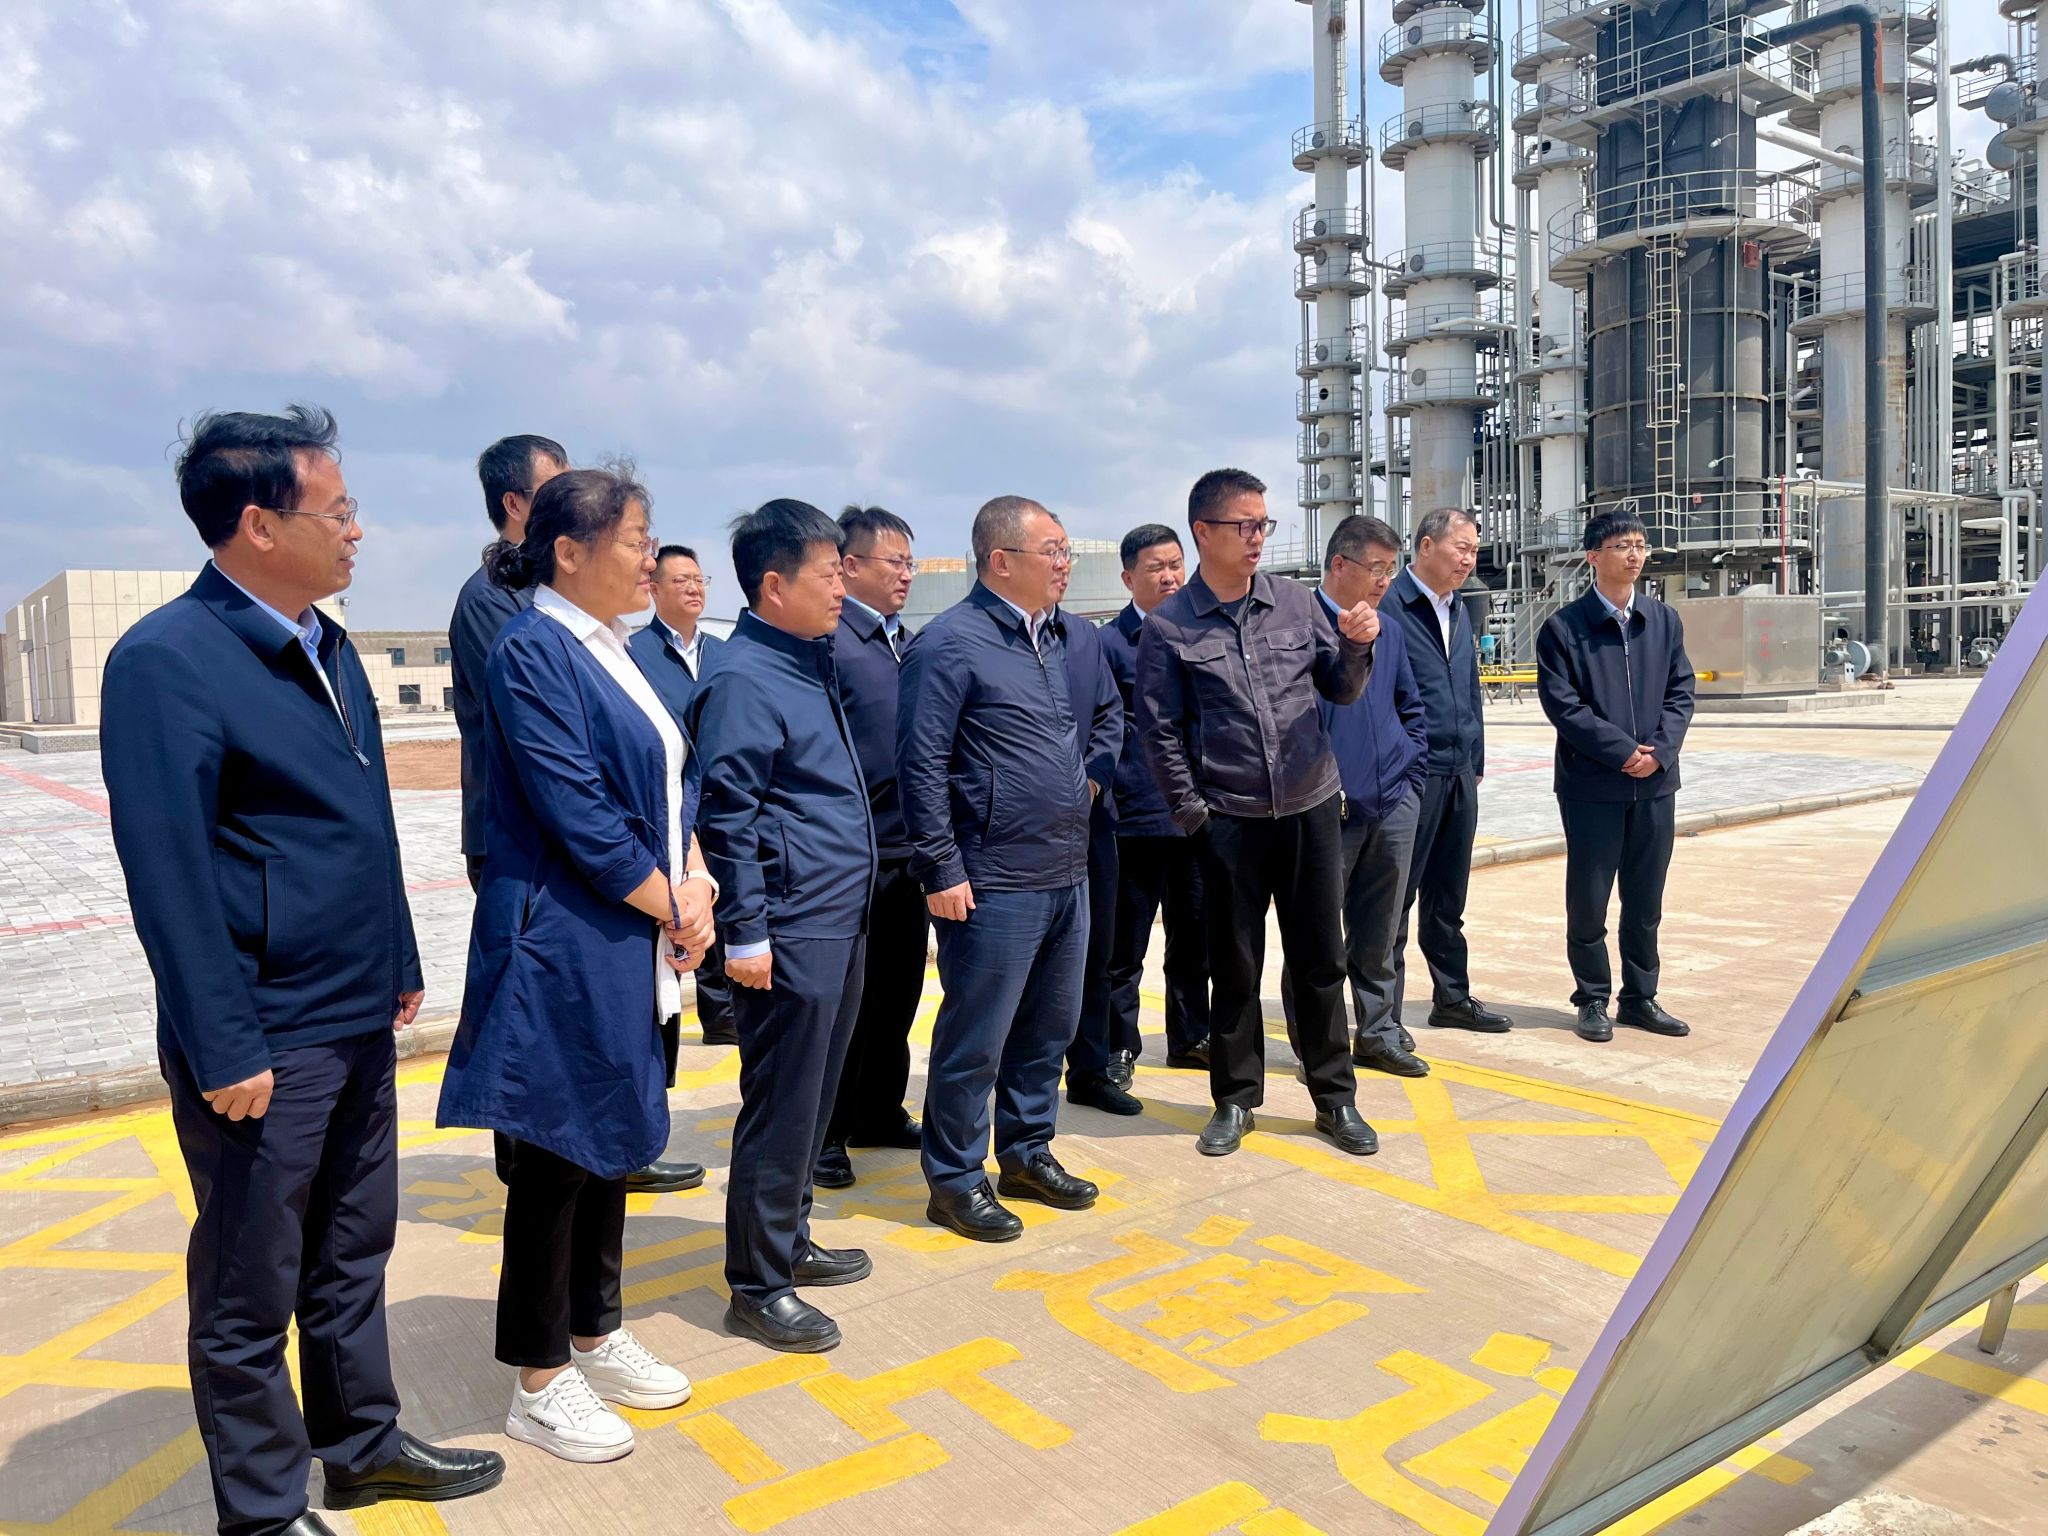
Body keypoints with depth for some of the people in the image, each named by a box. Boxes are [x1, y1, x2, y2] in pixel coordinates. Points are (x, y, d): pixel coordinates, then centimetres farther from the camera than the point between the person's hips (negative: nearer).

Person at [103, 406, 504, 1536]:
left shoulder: (327, 646, 9)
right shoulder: (166, 660, -17)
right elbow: (168, 874, -19)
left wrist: (398, 967, 14)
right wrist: (225, 1052, -19)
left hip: (358, 1022, 8)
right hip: (263, 1047, -8)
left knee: (353, 1256, 22)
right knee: (249, 1296, 10)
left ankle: (362, 1446, 40)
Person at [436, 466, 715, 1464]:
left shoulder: (610, 651, 12)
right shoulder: (533, 651, -15)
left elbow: (667, 783, 14)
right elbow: (577, 814, -20)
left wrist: (694, 880, -2)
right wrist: (673, 906, -11)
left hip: (635, 943, 9)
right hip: (567, 948, -9)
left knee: (614, 1139, 18)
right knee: (556, 1155, 4)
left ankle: (595, 1333, 35)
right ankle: (539, 1381, 21)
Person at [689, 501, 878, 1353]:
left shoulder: (811, 662, 13)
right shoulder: (743, 678, -15)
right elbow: (725, 815, -17)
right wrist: (746, 933, -17)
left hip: (842, 922, 9)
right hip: (791, 933, -9)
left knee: (814, 1097, 19)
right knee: (781, 1108, 1)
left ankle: (788, 1241, 35)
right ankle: (757, 1287, 15)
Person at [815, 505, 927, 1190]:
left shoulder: (913, 644, 14)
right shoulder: (824, 641, -12)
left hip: (908, 850, 8)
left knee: (897, 993, 17)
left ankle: (880, 1113, 33)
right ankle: (825, 1134, 18)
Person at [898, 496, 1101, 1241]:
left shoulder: (1053, 636, 12)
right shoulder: (950, 643, -12)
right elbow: (921, 765, -14)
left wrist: (1082, 787, 14)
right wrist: (942, 871, -15)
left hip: (1067, 874, 8)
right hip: (996, 882, -8)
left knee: (1049, 1028, 17)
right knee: (975, 1041, 3)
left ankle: (1026, 1152, 34)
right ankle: (954, 1180, 19)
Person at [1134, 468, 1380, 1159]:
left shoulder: (1296, 601, 3)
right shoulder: (1168, 627, -5)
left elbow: (1339, 689, 9)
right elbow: (1159, 731, -3)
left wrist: (1355, 646, -11)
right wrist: (1192, 813, -7)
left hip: (1311, 809, 2)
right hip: (1230, 819, -2)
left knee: (1320, 958, 10)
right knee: (1234, 966, 9)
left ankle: (1334, 1097, 24)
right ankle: (1235, 1099, 25)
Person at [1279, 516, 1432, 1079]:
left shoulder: (1389, 632, 12)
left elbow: (1411, 708, 22)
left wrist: (1409, 773, 11)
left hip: (1393, 807, 6)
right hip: (1329, 814, -6)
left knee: (1378, 933, 15)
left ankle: (1378, 1035, 26)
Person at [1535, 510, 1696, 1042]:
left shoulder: (1664, 620, 9)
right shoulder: (1564, 627, -5)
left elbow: (1681, 693, 7)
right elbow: (1562, 705, -9)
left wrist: (1659, 752, -8)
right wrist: (1622, 751, -14)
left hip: (1655, 782, 4)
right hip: (1591, 784, -4)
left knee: (1645, 899, 11)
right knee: (1588, 898, 4)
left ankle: (1640, 997, 24)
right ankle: (1592, 999, 17)